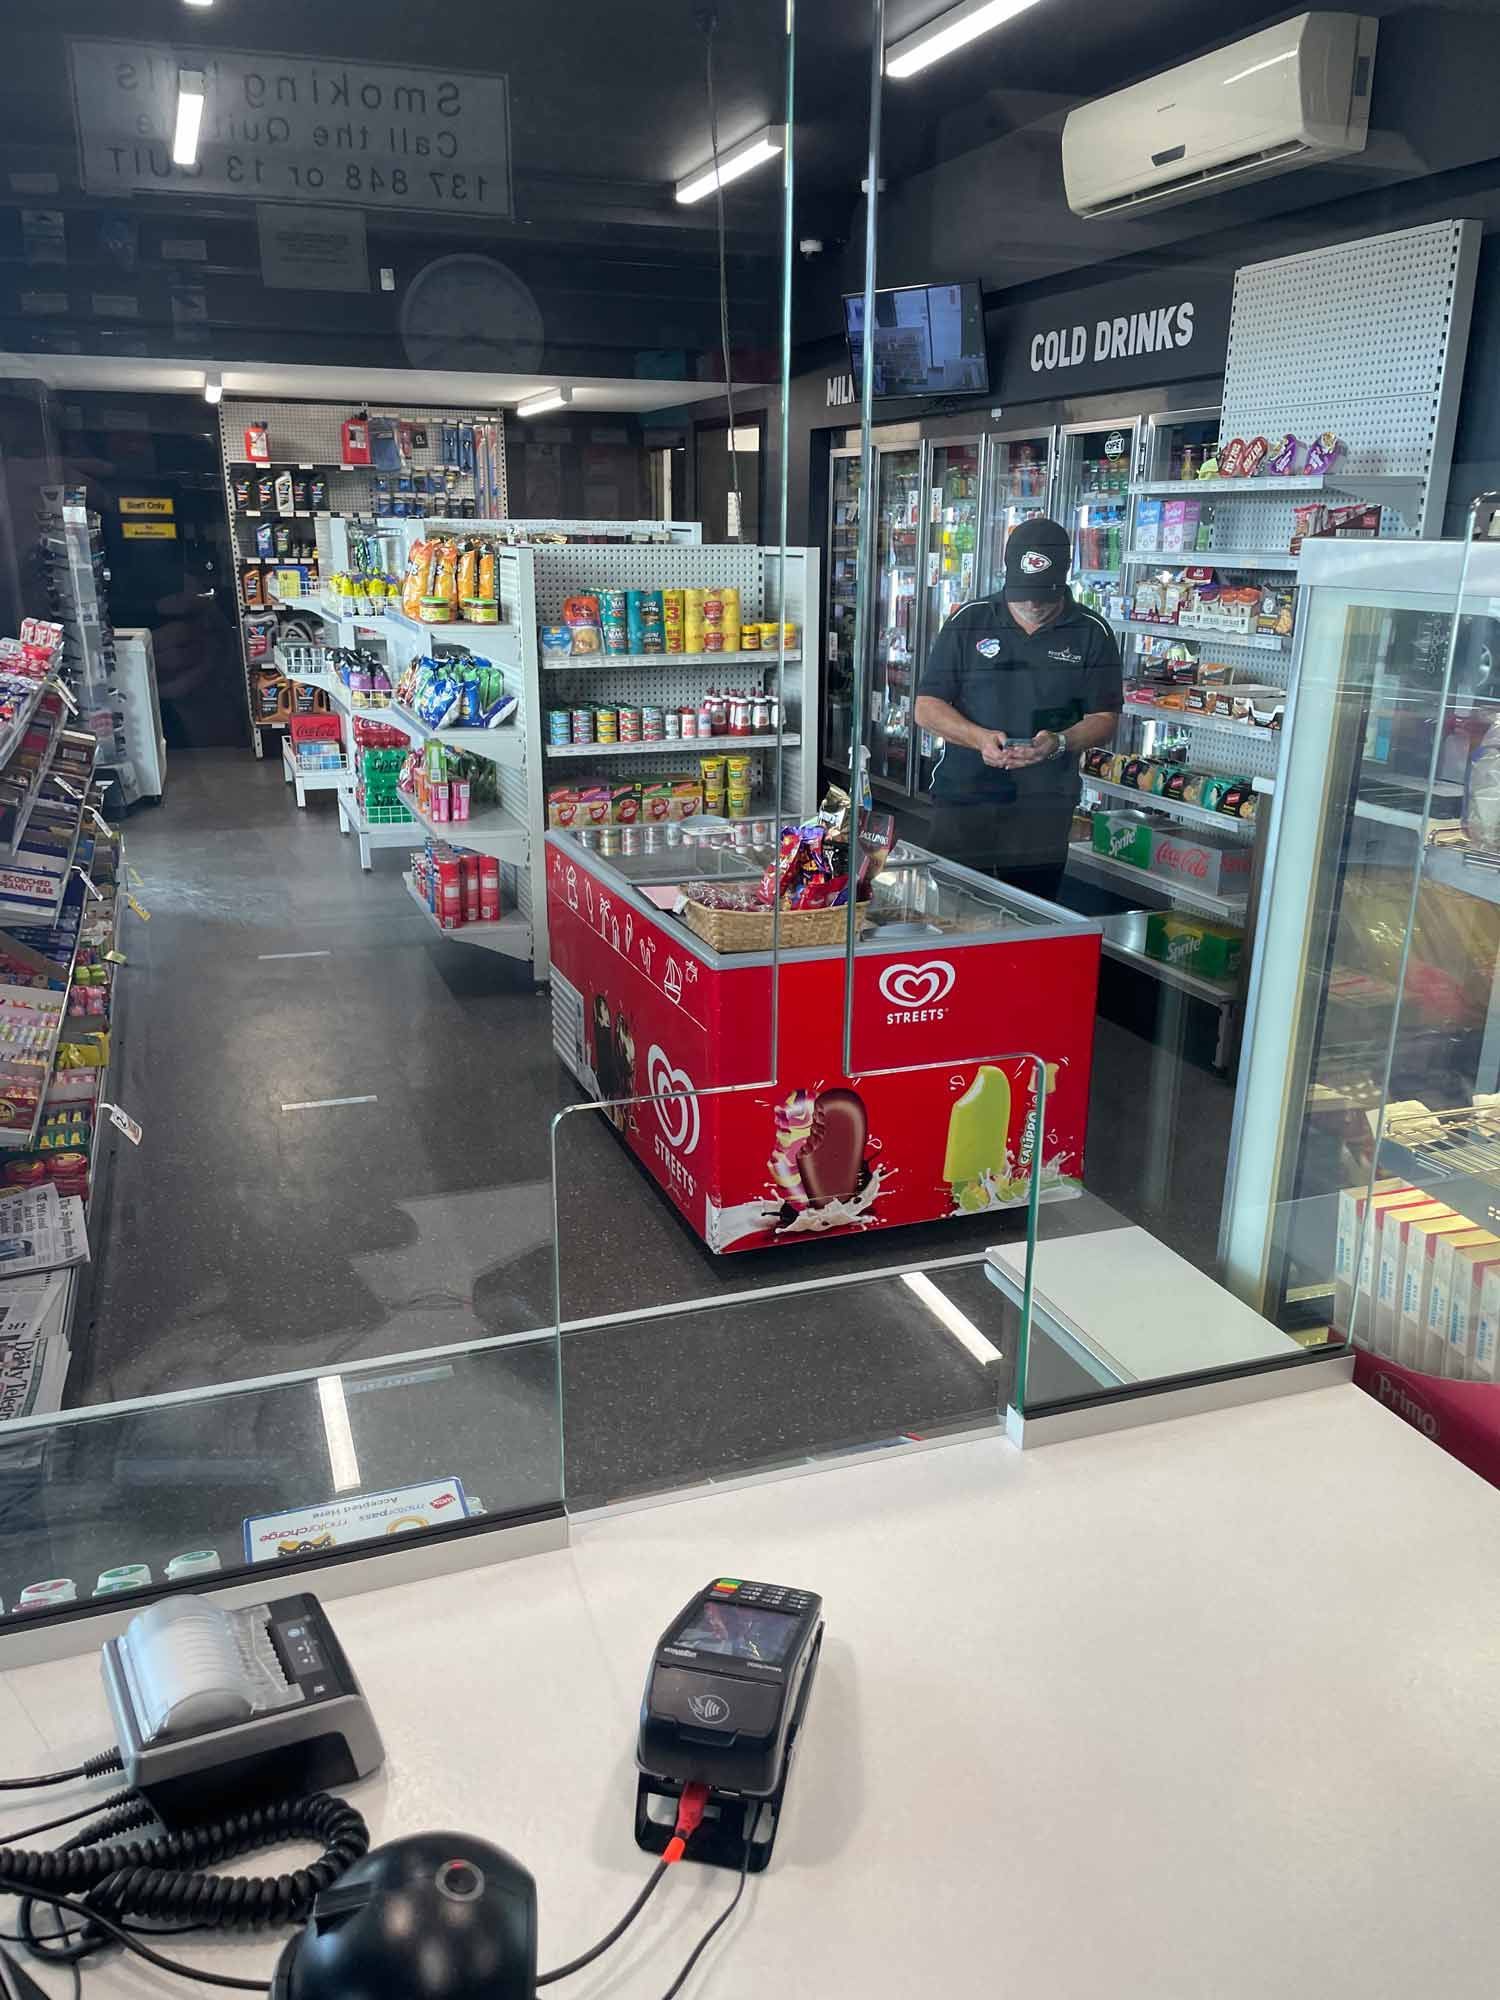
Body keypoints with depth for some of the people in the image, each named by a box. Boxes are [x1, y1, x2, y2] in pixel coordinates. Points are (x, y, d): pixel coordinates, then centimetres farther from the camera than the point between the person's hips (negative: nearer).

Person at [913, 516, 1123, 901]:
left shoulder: (1092, 634, 3)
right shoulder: (969, 621, 3)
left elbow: (1104, 719, 4)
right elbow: (927, 709, 1)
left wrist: (1060, 743, -18)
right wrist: (979, 737, -17)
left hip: (1045, 808, 1)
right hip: (963, 797, 0)